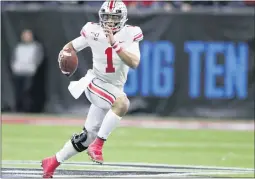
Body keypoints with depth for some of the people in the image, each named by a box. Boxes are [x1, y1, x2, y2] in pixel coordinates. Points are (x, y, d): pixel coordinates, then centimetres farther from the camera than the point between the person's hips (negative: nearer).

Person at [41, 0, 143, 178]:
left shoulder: (130, 35, -9)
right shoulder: (94, 32, -8)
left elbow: (134, 63, -22)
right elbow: (71, 46, 8)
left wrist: (115, 44, -31)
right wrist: (64, 54, -15)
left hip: (114, 89, 3)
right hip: (95, 83, -3)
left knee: (87, 136, 9)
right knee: (123, 102, -34)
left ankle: (52, 162, 26)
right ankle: (98, 145, -28)